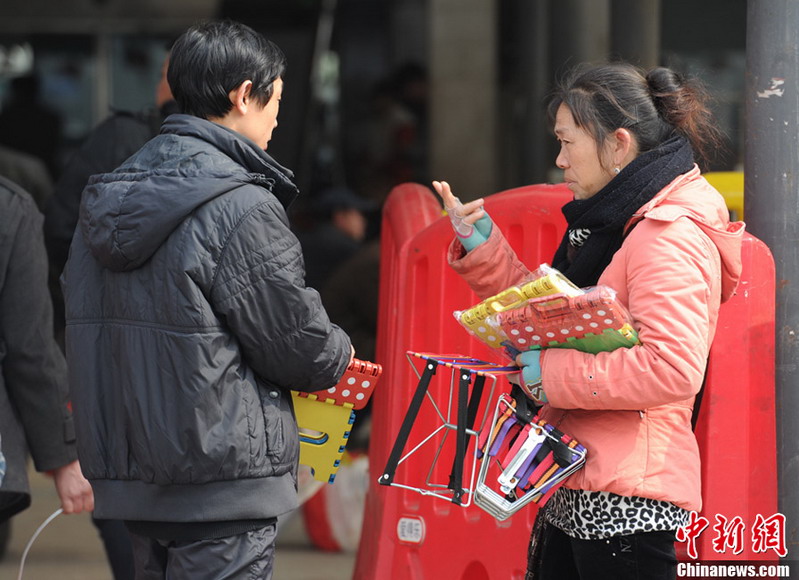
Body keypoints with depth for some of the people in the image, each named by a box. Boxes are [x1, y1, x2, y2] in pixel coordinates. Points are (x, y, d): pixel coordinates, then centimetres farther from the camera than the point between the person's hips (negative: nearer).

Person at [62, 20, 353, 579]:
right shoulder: (241, 208, -16)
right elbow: (299, 340, -12)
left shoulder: (110, 198, 10)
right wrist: (339, 357, 12)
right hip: (223, 482, -8)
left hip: (130, 480, 8)